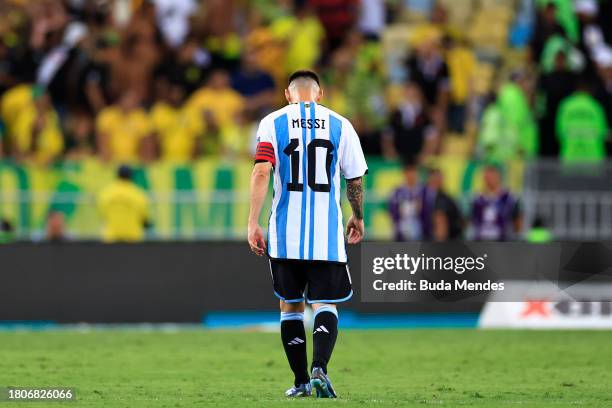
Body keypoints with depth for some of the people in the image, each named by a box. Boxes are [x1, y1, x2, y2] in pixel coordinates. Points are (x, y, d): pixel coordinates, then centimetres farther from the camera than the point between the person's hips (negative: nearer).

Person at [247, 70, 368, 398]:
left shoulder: (273, 123, 2)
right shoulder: (339, 125, 5)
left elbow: (261, 172, -10)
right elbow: (355, 180, 10)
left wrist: (253, 222, -10)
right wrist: (358, 217, 27)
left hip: (286, 234, 0)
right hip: (326, 232, 0)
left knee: (290, 304, 14)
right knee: (325, 304, 3)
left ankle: (301, 382, 15)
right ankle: (319, 369, -21)